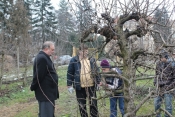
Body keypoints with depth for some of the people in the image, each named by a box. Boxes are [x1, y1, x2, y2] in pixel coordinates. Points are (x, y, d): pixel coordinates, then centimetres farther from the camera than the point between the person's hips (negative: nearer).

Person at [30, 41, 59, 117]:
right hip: (45, 92, -11)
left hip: (48, 92, 11)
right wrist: (33, 87, -11)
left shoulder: (45, 58, 17)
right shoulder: (42, 58, -19)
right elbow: (38, 76, -23)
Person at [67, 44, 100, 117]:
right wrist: (69, 85, -4)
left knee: (93, 104, 7)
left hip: (91, 86, 2)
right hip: (80, 87, -2)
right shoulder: (74, 60, -3)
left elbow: (96, 71, 13)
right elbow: (70, 73, -1)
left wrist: (98, 82, 10)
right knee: (82, 105, 9)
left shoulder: (92, 60, 7)